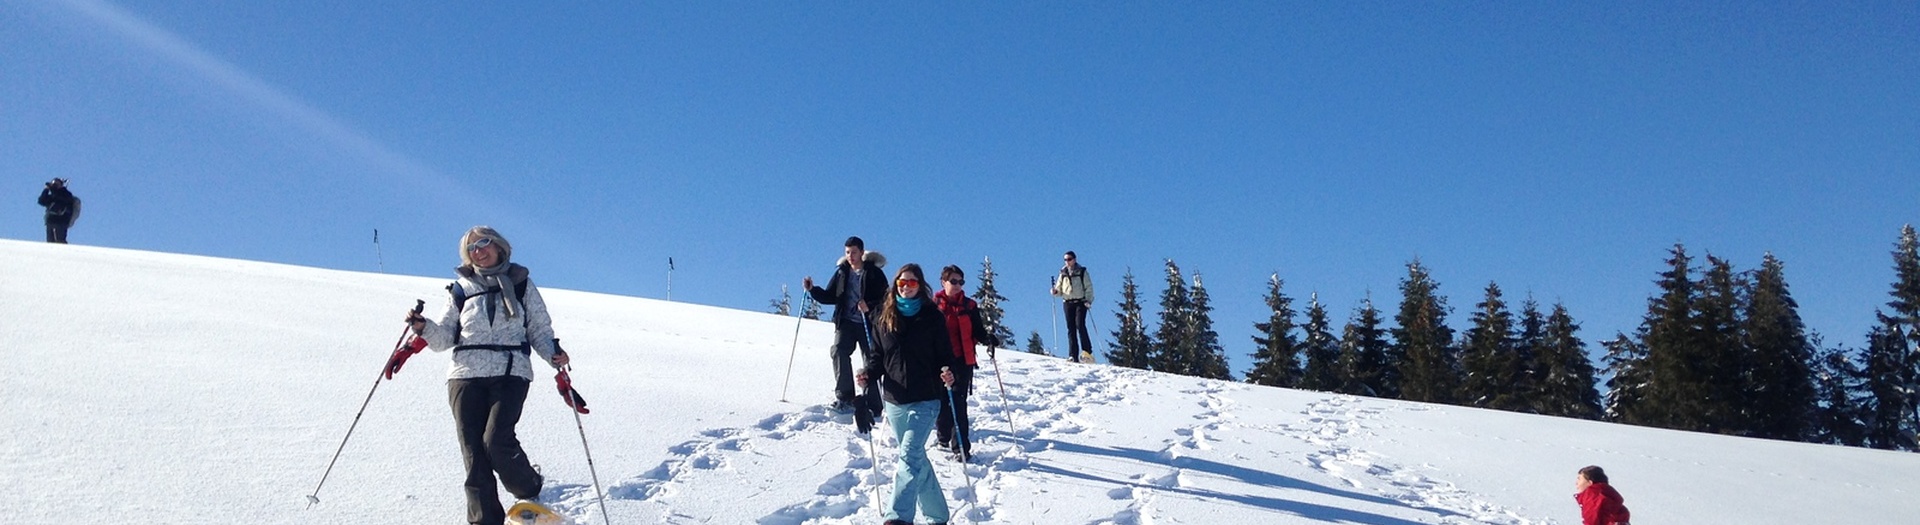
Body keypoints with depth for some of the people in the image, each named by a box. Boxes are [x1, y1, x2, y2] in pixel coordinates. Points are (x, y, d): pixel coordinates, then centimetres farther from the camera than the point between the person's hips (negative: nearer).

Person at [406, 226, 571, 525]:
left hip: (510, 373, -2)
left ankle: (529, 492, 6)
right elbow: (445, 337, 14)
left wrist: (552, 354, -7)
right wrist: (424, 328, -6)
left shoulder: (520, 284, 12)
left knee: (496, 439, -19)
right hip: (466, 375, 2)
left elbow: (540, 329, 12)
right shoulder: (462, 289, 15)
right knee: (473, 452, -5)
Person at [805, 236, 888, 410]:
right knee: (839, 352, -17)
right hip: (846, 322, 3)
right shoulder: (842, 272, 9)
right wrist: (812, 290, -3)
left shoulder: (874, 273, -4)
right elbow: (830, 297, 13)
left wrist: (870, 307, -28)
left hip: (868, 323, -3)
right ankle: (844, 397, -15)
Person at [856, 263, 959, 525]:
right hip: (894, 401, 4)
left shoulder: (932, 317, 1)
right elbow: (877, 356, 12)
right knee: (917, 458, 12)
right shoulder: (884, 318, 9)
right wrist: (868, 373, -8)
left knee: (910, 455, -19)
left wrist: (948, 372, -19)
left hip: (925, 400, -4)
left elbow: (945, 354, 2)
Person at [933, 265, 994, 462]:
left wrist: (987, 339, -13)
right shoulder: (934, 305, 5)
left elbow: (977, 331, 8)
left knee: (958, 402, -8)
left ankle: (961, 447, -8)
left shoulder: (969, 306, 8)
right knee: (942, 401, 7)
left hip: (963, 361, -1)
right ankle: (944, 438, 29)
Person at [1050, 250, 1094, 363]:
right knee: (1071, 329, -2)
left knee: (1080, 325, -19)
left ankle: (1087, 352, -16)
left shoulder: (1082, 272, 5)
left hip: (1080, 302, -3)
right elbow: (1060, 290, 16)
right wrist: (1055, 292, -6)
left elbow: (1089, 287, 3)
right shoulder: (1063, 273, 14)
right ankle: (1073, 356, -5)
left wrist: (1089, 300, -10)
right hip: (1067, 303, 3)